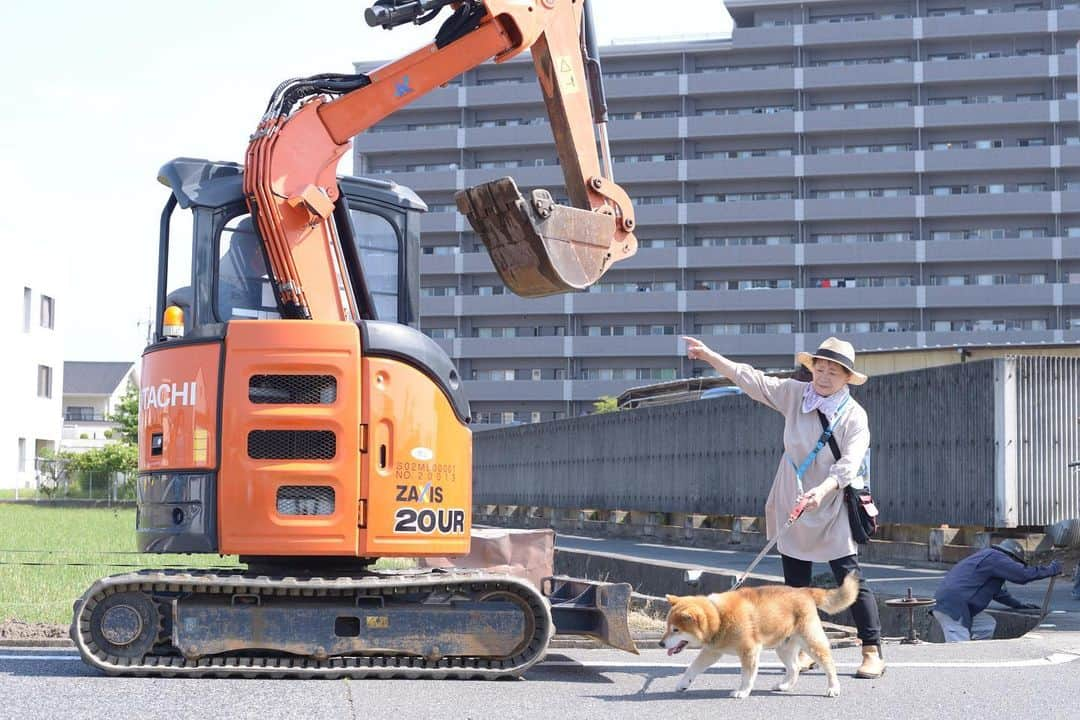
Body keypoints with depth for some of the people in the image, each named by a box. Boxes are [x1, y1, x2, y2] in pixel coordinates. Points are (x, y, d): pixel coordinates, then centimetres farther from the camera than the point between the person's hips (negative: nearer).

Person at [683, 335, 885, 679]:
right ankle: (802, 649, 19)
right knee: (795, 582, 10)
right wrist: (711, 357, -5)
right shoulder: (794, 394, 3)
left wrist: (822, 489, -36)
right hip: (791, 505, 4)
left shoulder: (854, 416, -9)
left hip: (832, 510, -4)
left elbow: (849, 463, -19)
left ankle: (872, 651, -2)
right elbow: (752, 380, 2)